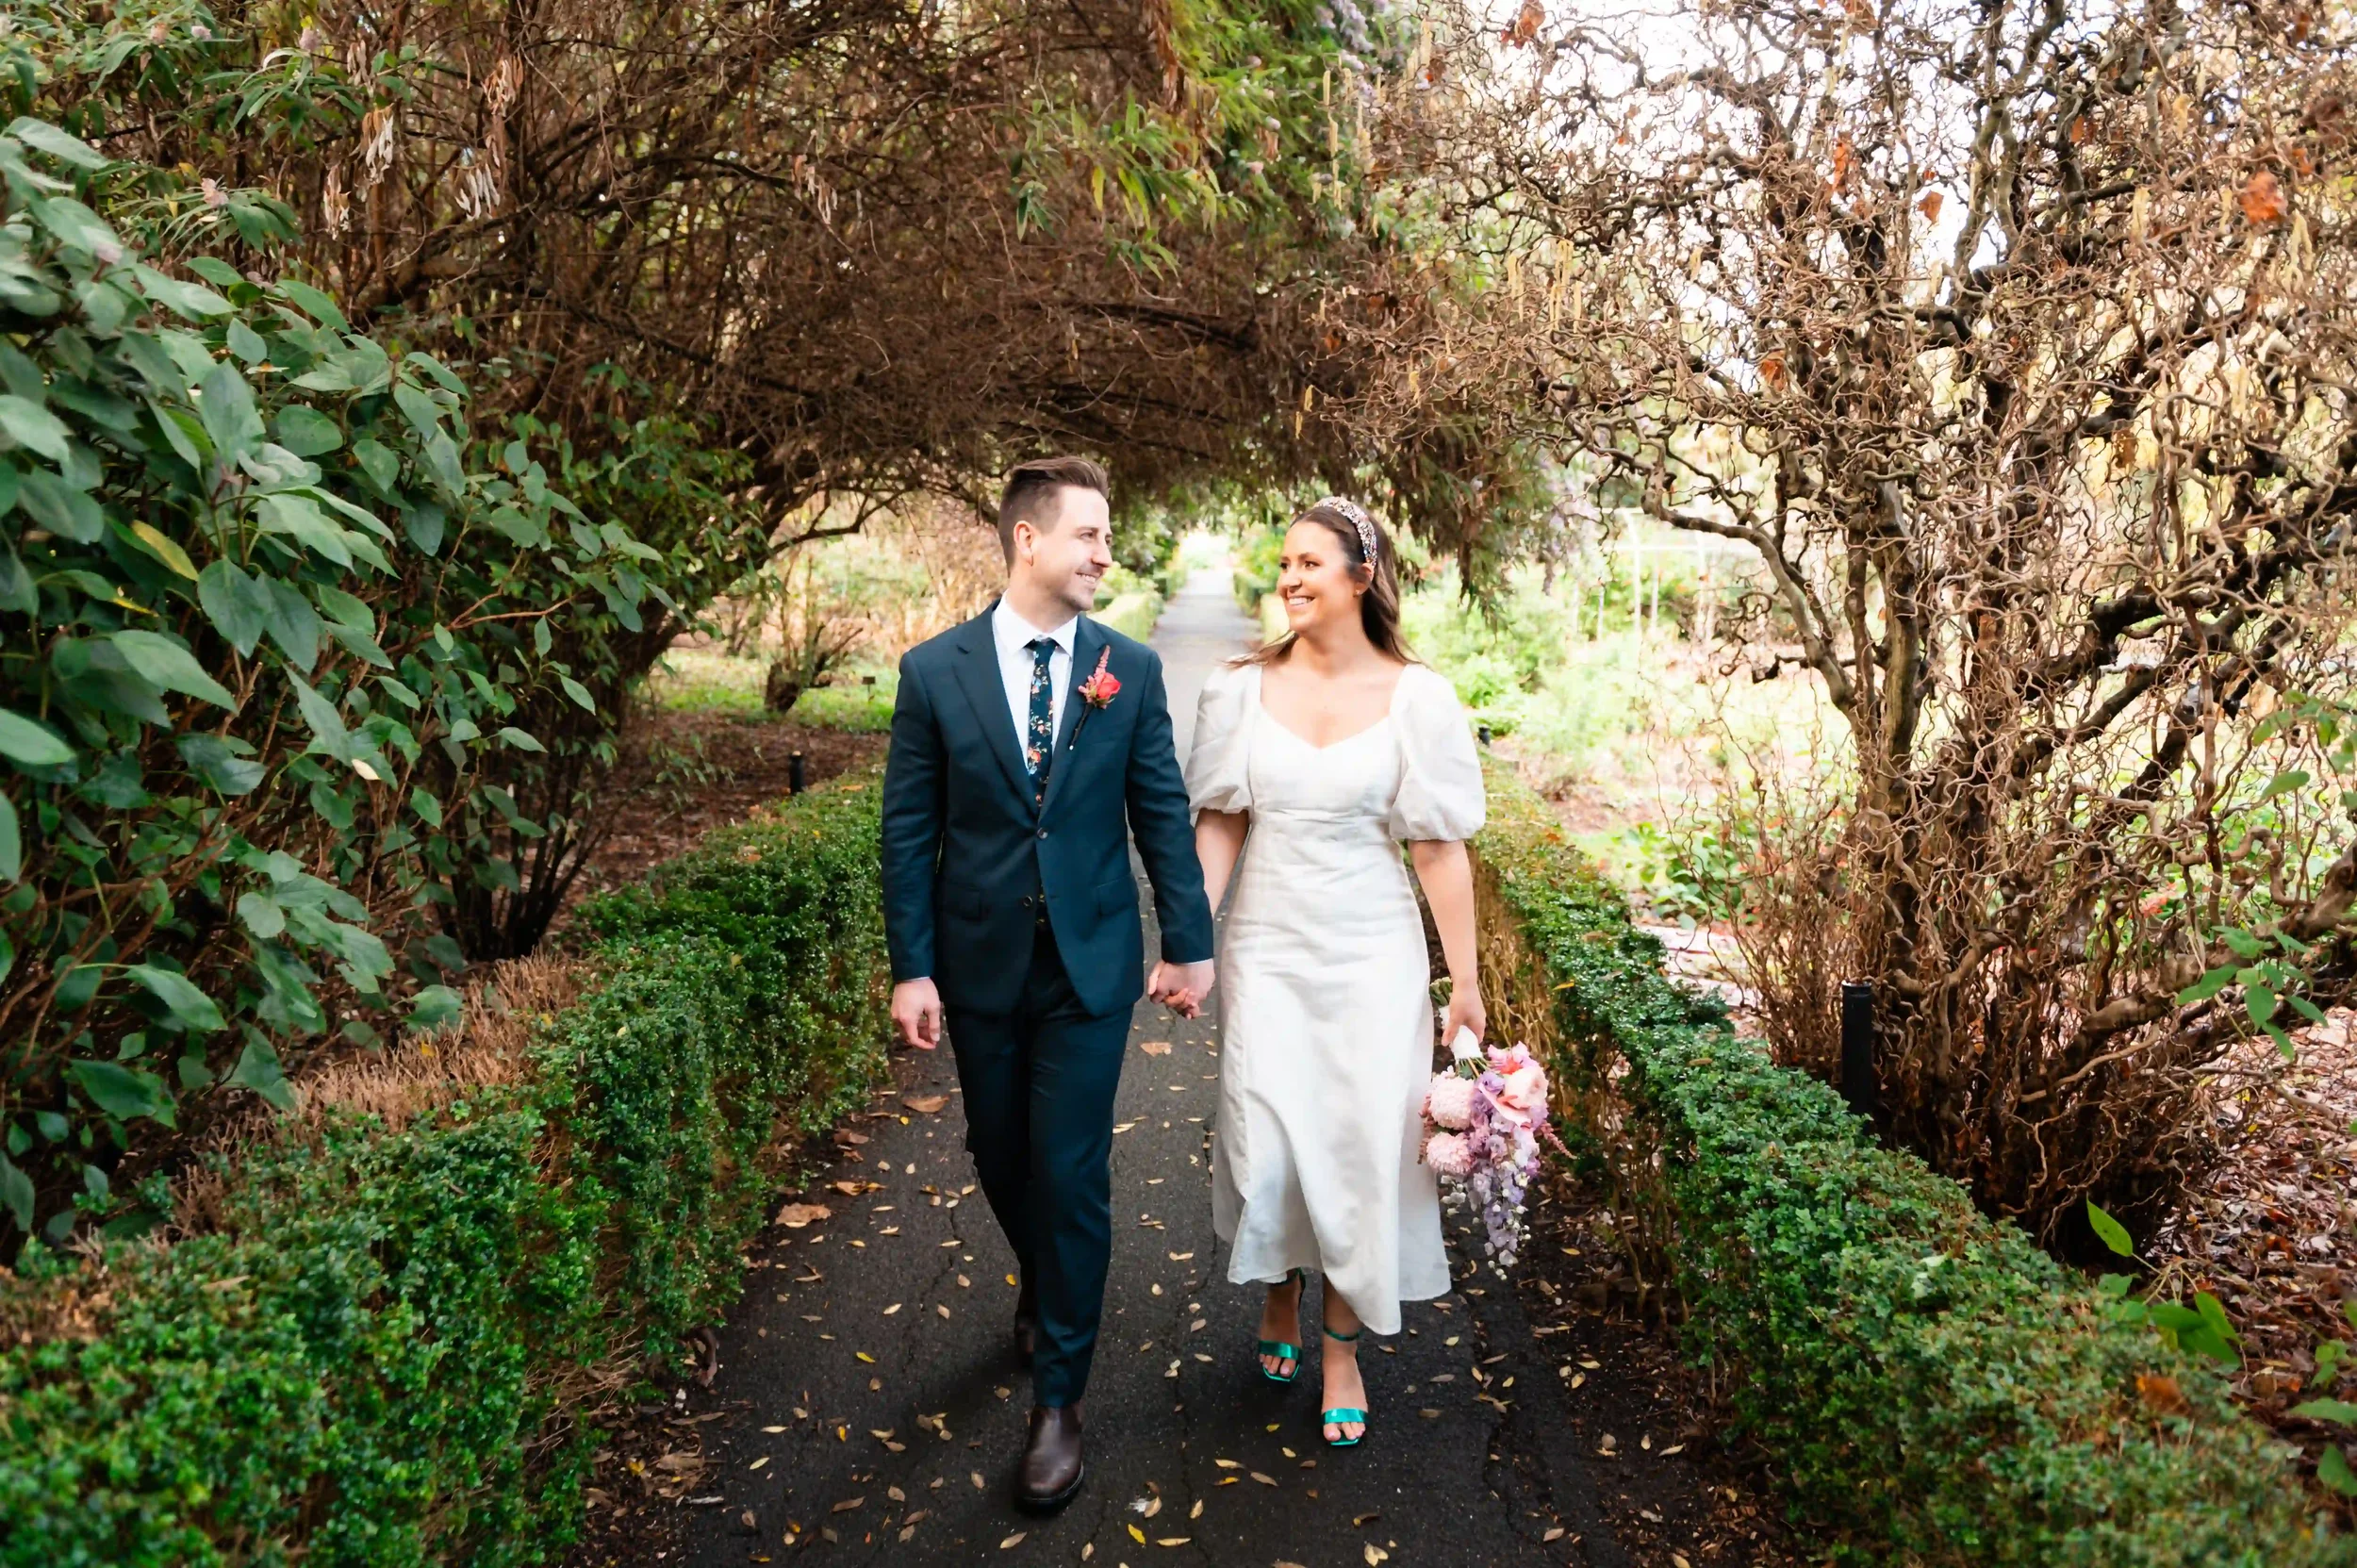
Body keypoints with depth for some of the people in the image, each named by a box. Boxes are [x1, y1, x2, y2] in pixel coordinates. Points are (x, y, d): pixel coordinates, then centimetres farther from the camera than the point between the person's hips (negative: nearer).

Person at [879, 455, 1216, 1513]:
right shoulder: (934, 671, -4)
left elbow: (1163, 814, 2)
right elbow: (909, 831, -3)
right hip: (981, 964, 1)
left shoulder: (1130, 669, -2)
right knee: (1001, 1158, 16)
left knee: (1072, 1173, 1)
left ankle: (1058, 1396, 15)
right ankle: (1044, 1291, 46)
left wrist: (1190, 944, 1)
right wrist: (912, 969, -5)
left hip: (1092, 963, -1)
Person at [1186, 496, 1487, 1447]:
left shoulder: (1414, 698, -5)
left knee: (1364, 1145, 3)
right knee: (1266, 1144, 3)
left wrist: (1465, 980, -2)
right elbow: (1218, 824, 2)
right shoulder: (1244, 688, 0)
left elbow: (1439, 845, -4)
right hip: (1267, 949, 1)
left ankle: (1342, 1347, 24)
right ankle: (1279, 1291, 35)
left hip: (1373, 954, -1)